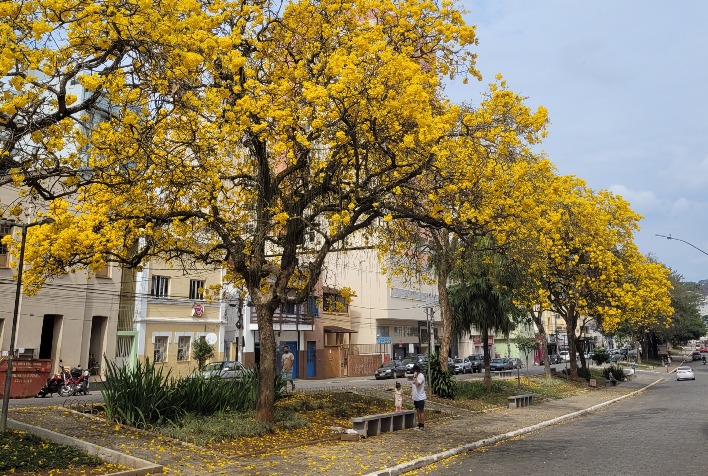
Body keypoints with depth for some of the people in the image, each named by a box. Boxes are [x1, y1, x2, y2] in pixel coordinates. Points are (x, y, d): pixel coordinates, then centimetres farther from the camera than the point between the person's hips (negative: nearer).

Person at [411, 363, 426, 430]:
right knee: (418, 411, 13)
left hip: (420, 397, -8)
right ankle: (419, 424, 21)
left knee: (421, 411, -1)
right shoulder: (415, 376, 12)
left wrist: (415, 377, -23)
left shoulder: (421, 376, -16)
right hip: (415, 397, 8)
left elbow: (417, 384, -29)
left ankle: (422, 425, 5)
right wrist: (411, 393, 15)